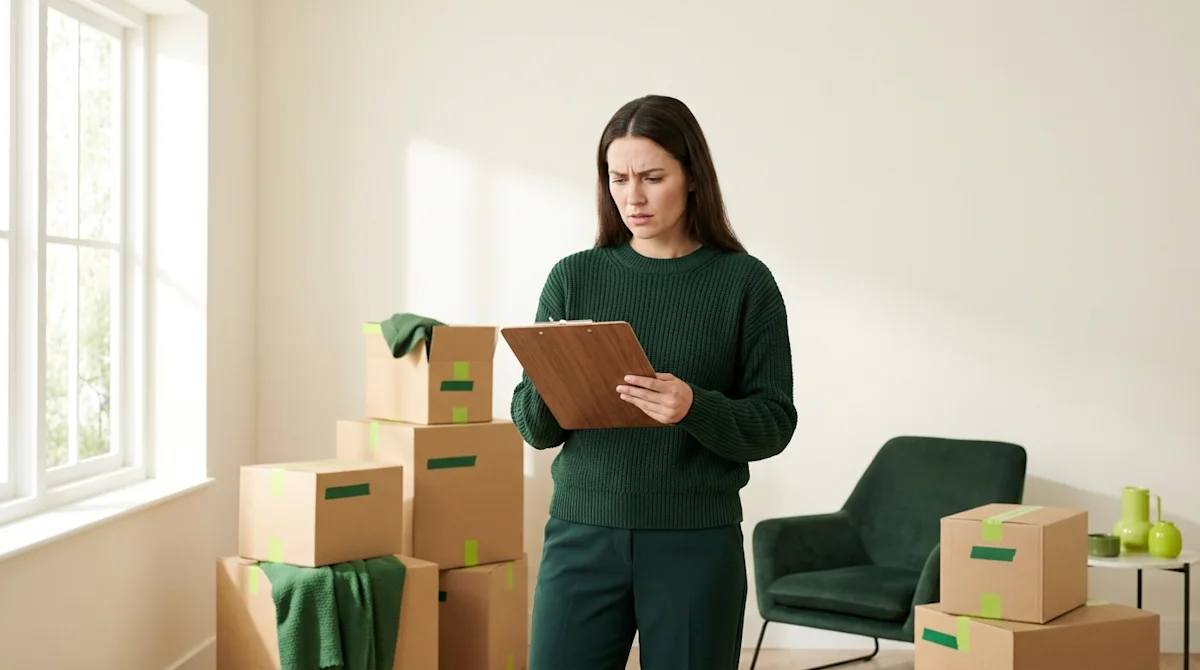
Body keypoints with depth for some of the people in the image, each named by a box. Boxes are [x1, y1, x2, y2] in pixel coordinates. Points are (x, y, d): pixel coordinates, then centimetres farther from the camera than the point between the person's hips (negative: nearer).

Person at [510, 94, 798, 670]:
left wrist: (694, 409, -22)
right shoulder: (574, 277, 4)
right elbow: (533, 428, 5)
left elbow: (773, 425, -3)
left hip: (697, 545, -1)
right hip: (581, 538, 2)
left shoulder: (744, 282, -2)